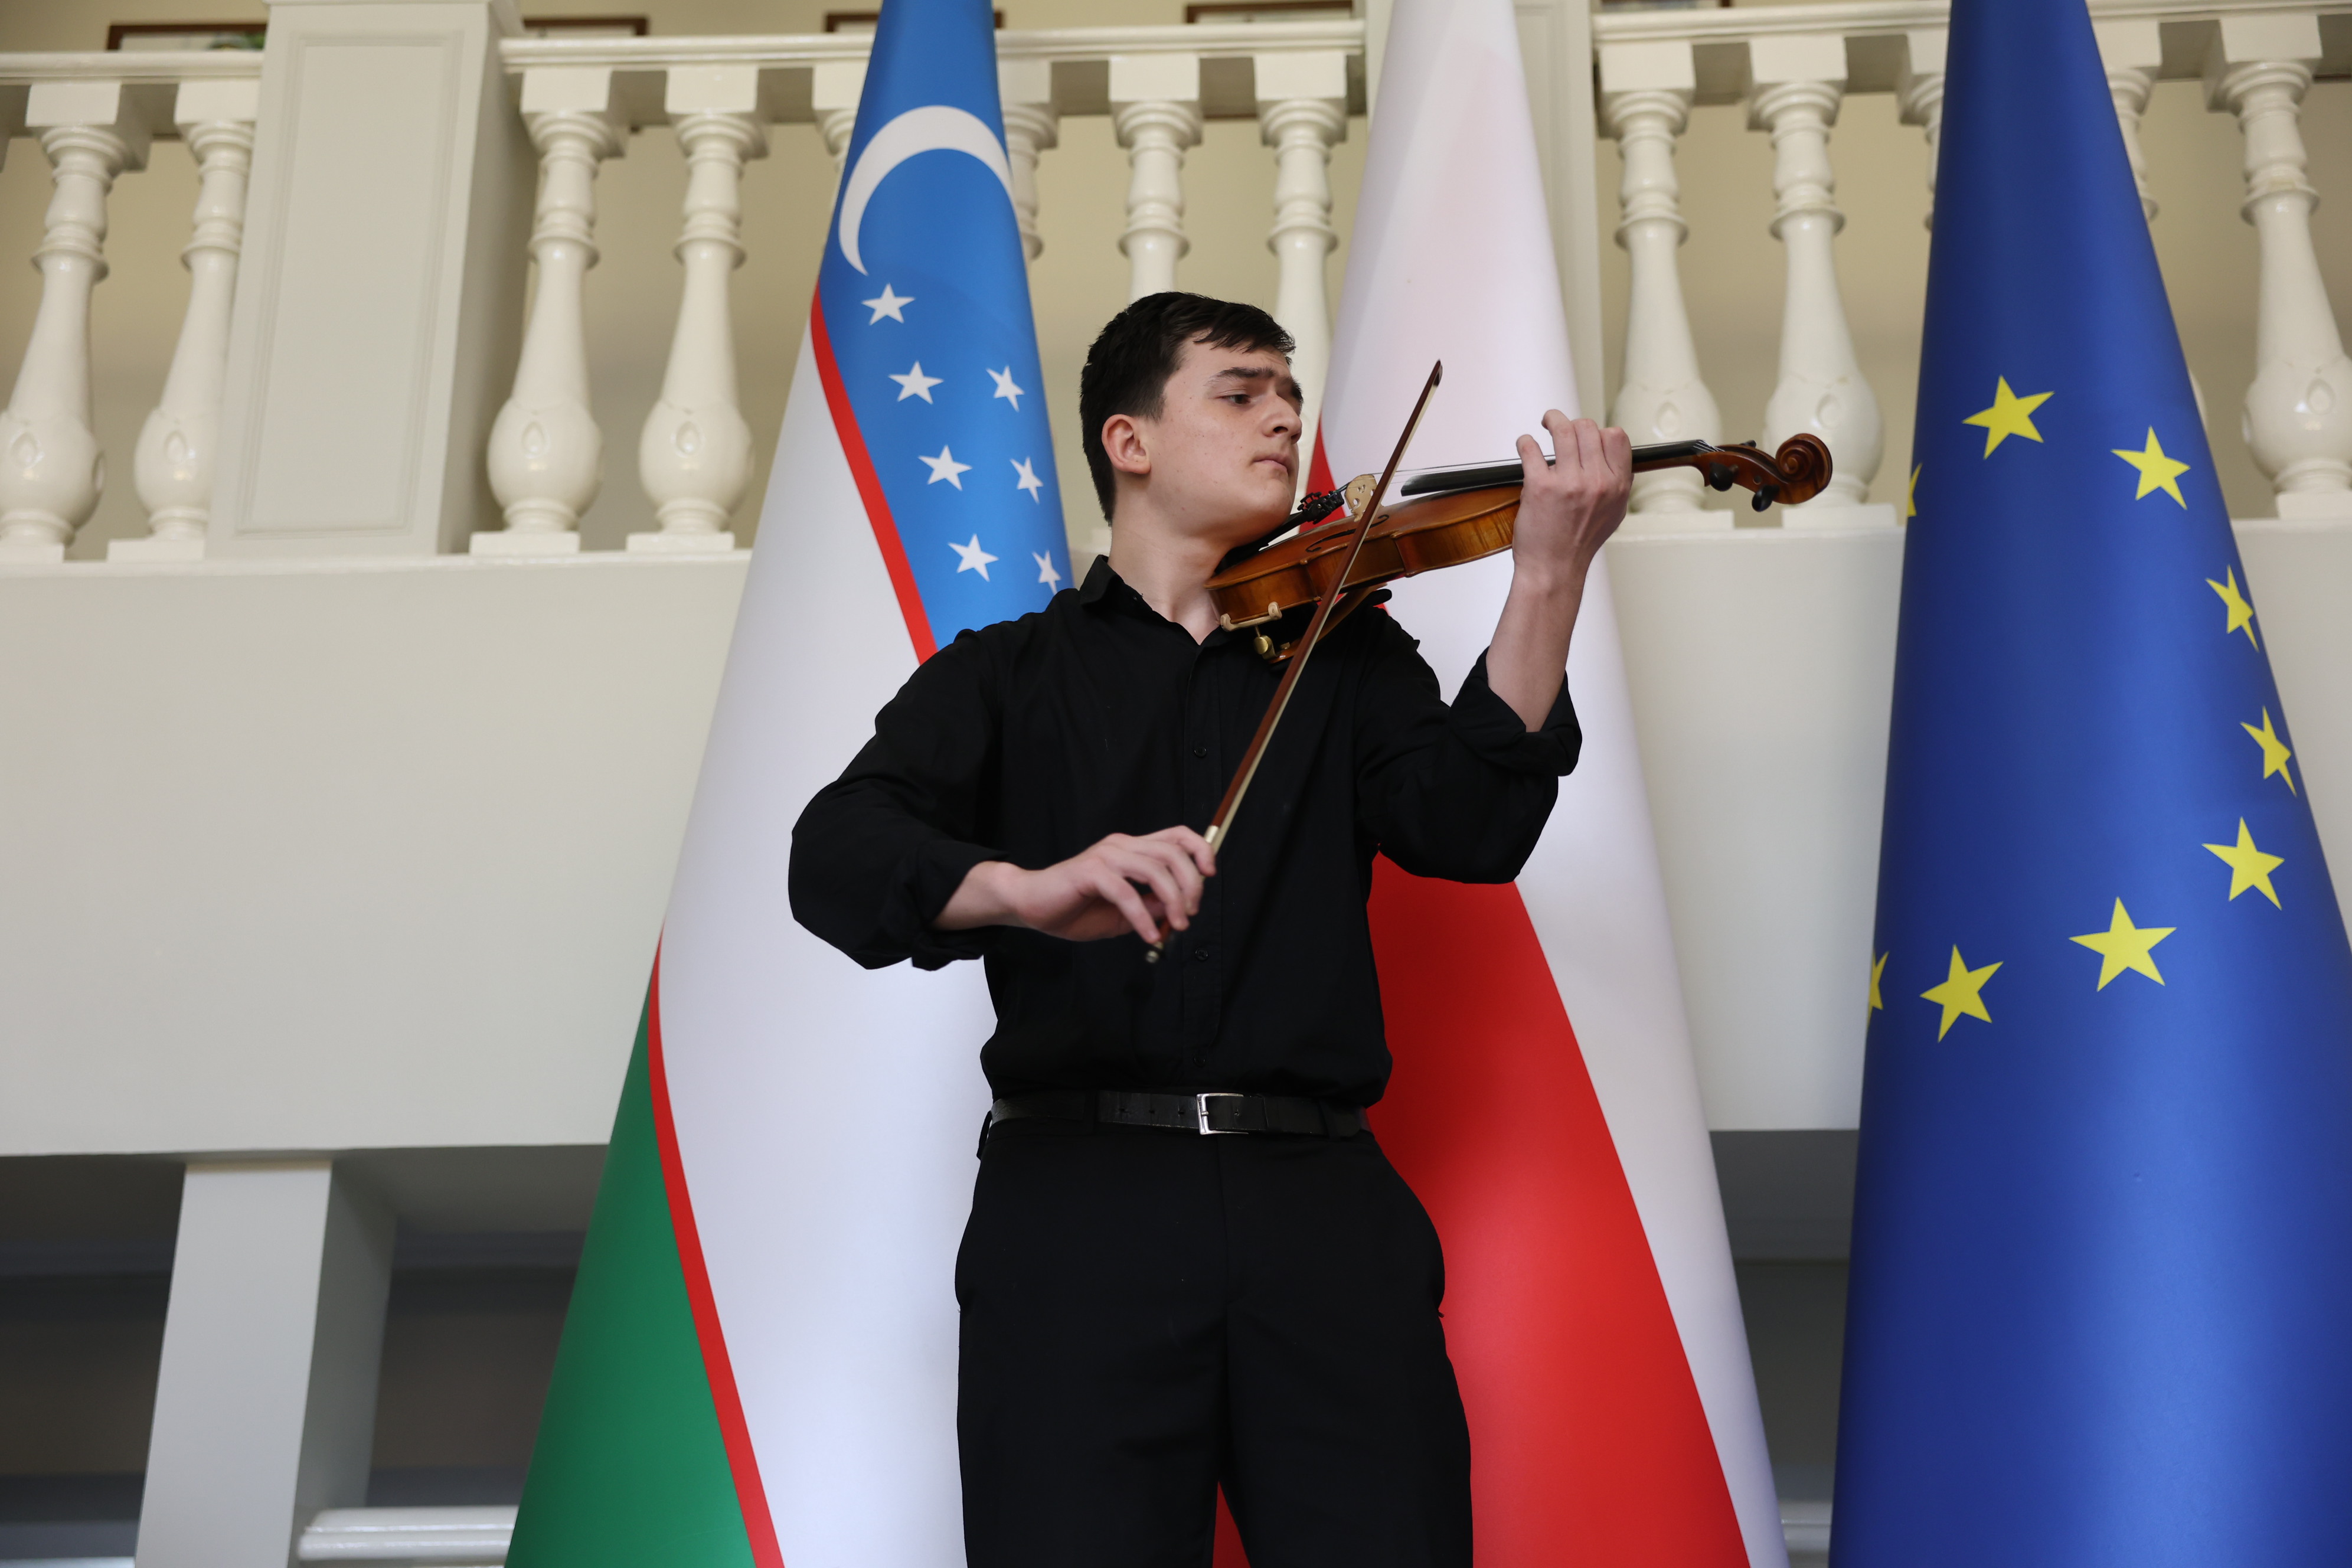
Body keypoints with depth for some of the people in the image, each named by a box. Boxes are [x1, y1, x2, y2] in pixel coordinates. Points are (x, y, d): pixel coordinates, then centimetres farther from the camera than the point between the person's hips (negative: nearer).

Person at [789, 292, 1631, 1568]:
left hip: (1325, 1207, 2)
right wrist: (1029, 888, -25)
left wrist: (1549, 577, -8)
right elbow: (835, 855, -4)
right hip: (1081, 1192, -1)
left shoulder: (1345, 658, 21)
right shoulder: (1005, 675, 14)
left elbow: (1471, 828, 2)